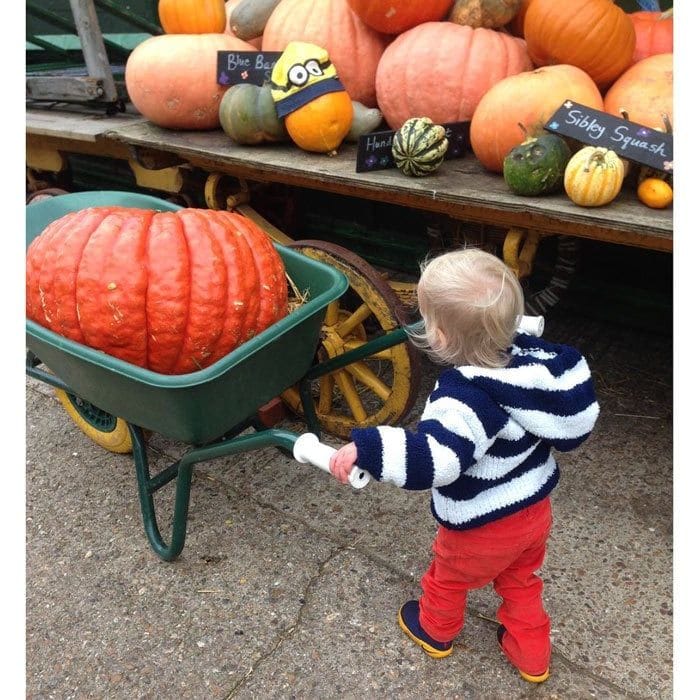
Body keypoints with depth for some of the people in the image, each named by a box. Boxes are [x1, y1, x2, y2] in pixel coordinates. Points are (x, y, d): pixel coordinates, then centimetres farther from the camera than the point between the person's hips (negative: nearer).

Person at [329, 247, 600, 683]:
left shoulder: (466, 399, -38)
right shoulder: (530, 355, -15)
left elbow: (433, 459, -48)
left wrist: (364, 448, -48)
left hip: (483, 530, -6)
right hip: (536, 509, 7)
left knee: (448, 577, 26)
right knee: (521, 582, 32)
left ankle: (436, 630, 54)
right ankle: (531, 655, 51)